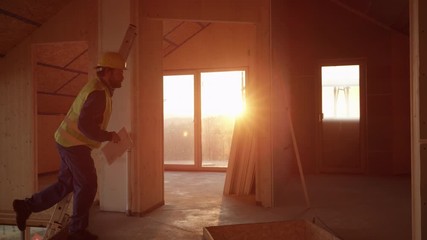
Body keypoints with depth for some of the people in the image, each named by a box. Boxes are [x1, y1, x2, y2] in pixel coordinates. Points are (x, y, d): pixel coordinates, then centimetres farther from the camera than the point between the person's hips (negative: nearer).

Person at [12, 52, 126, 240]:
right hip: (74, 143, -10)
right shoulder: (99, 93, -23)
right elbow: (85, 125, -30)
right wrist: (109, 136, -19)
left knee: (66, 184, 17)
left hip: (70, 141, 10)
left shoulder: (97, 87, 10)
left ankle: (26, 206, 25)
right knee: (87, 185, 0)